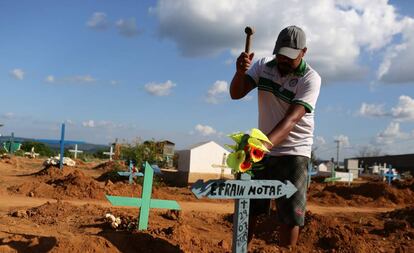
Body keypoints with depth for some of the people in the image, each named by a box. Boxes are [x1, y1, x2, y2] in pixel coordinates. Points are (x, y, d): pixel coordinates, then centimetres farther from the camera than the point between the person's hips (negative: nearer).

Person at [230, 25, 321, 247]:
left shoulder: (310, 78, -15)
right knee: (247, 207, 6)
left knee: (290, 214, -3)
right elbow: (236, 94, -7)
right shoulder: (264, 65, -1)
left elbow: (292, 118, -28)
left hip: (293, 153, -4)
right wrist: (240, 72, -29)